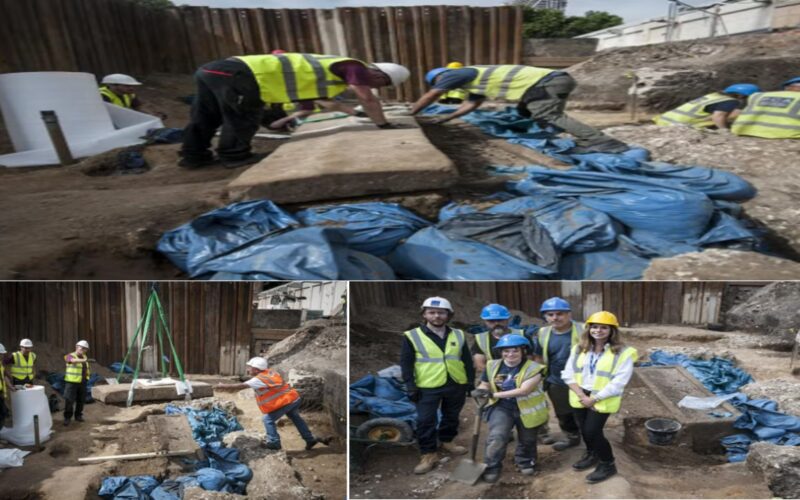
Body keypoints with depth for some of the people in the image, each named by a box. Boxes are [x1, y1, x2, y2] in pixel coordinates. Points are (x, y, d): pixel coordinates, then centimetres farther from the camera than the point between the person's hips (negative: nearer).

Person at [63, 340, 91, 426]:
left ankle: (78, 416, 20)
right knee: (69, 400, -8)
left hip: (82, 382, 6)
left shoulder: (84, 357, 12)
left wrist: (89, 373, 8)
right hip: (71, 382, -6)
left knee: (81, 400, 7)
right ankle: (67, 418, 2)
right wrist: (83, 360, -48)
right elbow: (73, 360, -33)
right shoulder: (70, 356, -8)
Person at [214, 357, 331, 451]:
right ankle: (310, 439, 35)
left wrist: (223, 386, -6)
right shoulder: (270, 372, 10)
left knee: (268, 419, 1)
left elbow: (241, 386, -15)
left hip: (286, 401, -9)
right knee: (296, 419, 27)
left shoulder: (259, 379, -15)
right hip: (294, 398, 9)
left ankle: (274, 442, 9)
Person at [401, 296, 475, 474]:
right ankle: (429, 454, 8)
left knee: (451, 417, 17)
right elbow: (406, 363, -4)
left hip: (456, 386, 4)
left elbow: (467, 361, 12)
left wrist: (471, 382, 10)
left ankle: (446, 441, 37)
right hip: (427, 387, -3)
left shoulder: (458, 335, 6)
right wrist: (411, 386, -9)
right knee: (426, 421, -3)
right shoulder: (413, 336, -5)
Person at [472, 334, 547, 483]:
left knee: (527, 440, 17)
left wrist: (494, 394, -31)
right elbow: (485, 385, 10)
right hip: (501, 408, 1)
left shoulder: (533, 368, -17)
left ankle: (525, 462, 45)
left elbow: (524, 390, -28)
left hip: (527, 410, -1)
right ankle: (492, 466, -2)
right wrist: (480, 391, -18)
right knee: (497, 437, -19)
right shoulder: (493, 366, -3)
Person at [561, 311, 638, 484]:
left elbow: (618, 382, -17)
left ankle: (608, 464, 17)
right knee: (584, 430, 17)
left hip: (603, 400, -5)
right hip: (580, 397, 5)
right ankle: (592, 455, 44)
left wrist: (594, 399, -17)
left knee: (592, 432, -6)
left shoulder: (623, 353, -13)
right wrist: (581, 395, -12)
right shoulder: (579, 349, 3)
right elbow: (568, 374, 1)